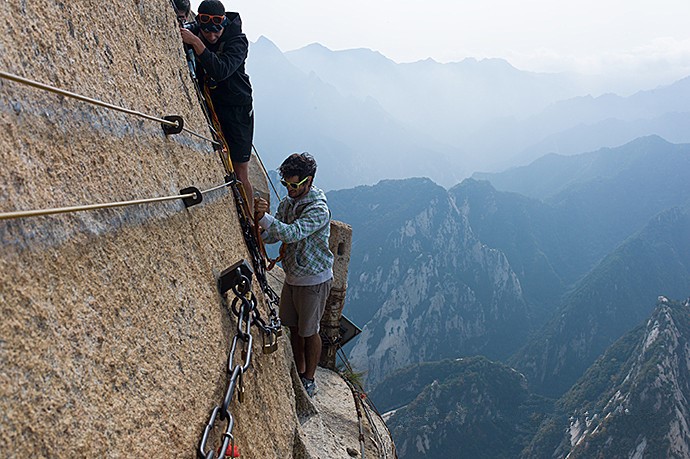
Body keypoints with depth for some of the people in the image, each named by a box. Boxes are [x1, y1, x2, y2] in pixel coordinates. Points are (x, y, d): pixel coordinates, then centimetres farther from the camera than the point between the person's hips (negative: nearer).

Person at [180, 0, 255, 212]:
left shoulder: (238, 41, -14)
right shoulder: (194, 34, 1)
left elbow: (221, 70, -32)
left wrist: (197, 44, -34)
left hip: (237, 111, -5)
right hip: (209, 109, 5)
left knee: (240, 174, -1)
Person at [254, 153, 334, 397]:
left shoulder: (319, 209, -23)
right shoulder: (287, 202, 2)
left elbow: (292, 233, -37)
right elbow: (272, 236, 1)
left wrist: (264, 216, -44)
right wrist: (260, 225, -18)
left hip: (313, 281, -7)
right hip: (292, 277, 7)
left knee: (309, 331, 6)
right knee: (293, 327, 18)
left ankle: (309, 381, 23)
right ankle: (299, 373, 36)